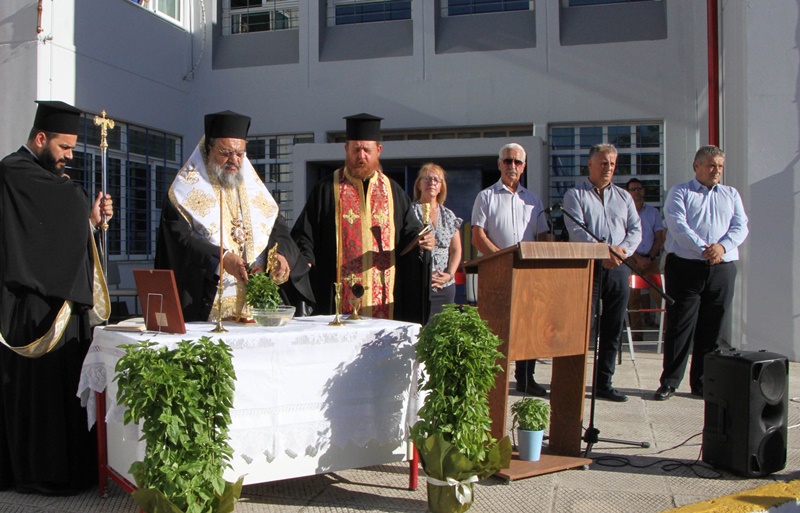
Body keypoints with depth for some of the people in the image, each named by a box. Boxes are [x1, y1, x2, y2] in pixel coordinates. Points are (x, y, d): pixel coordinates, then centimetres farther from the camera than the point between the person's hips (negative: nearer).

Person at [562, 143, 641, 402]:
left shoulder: (624, 197, 18)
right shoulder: (575, 195, 5)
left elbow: (636, 230, 9)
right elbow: (577, 231, -9)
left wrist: (622, 250, -11)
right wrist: (604, 250, -20)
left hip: (619, 268, 4)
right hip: (588, 267, -4)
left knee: (613, 329, 6)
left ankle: (604, 383, 14)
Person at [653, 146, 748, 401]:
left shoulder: (731, 195, 18)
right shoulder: (680, 192, 5)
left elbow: (741, 226, 5)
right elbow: (677, 226, -9)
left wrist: (722, 246, -15)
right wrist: (704, 249, -21)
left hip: (722, 269, 4)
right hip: (685, 265, -3)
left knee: (711, 329, 5)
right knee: (679, 325, -2)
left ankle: (701, 383, 14)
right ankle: (669, 382, 5)